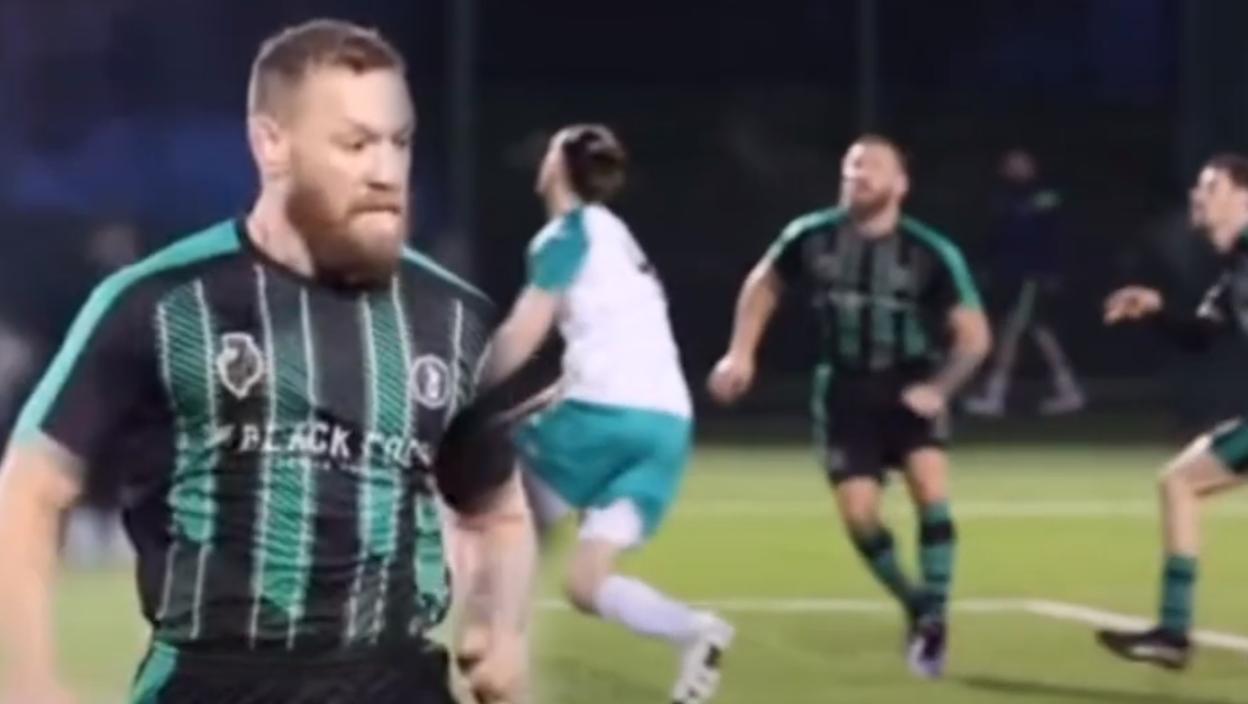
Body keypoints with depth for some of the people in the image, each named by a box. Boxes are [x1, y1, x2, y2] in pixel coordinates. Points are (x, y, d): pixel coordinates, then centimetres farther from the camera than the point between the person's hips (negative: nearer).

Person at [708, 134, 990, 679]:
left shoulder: (931, 254, -16)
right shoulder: (811, 238, -10)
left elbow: (974, 335, -9)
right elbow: (764, 283, 10)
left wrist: (939, 388, -23)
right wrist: (741, 354, 3)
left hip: (910, 387, -2)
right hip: (846, 389, 2)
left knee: (931, 491, -23)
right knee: (859, 514, -8)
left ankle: (933, 619, -8)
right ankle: (915, 607, 18)